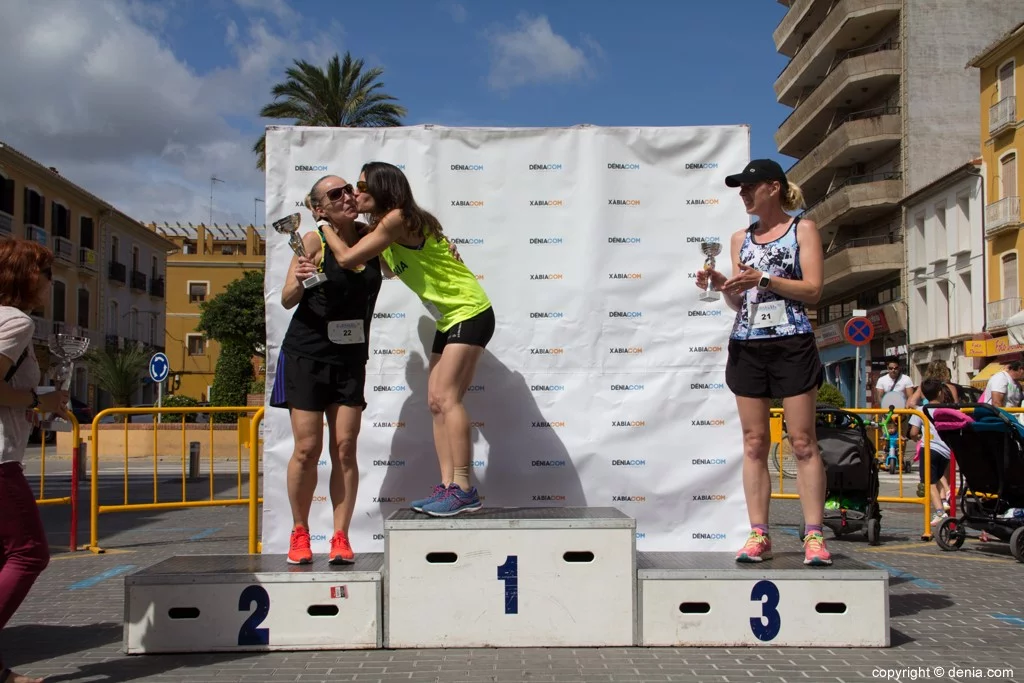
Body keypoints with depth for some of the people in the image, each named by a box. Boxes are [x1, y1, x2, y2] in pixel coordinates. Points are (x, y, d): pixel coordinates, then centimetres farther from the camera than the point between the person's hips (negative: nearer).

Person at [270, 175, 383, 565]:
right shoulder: (314, 241, -9)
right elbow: (287, 300, -8)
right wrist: (299, 280, -31)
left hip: (351, 358, 3)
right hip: (306, 355, -3)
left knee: (345, 448, -1)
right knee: (308, 448, -3)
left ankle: (341, 538, 3)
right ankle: (299, 533, 14)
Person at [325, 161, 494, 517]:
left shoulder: (398, 219, -17)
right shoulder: (382, 230, 13)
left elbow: (348, 258, -20)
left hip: (471, 312, -10)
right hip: (449, 318, 10)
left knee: (446, 397, -16)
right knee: (436, 402, 5)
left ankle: (463, 490, -16)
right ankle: (447, 486, 5)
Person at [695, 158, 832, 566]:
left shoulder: (802, 230, 5)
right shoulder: (741, 238, 17)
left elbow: (813, 290, -5)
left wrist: (763, 279, -14)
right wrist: (719, 284, -3)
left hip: (792, 344, -4)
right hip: (747, 346, 4)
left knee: (802, 442, -4)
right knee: (754, 444, 2)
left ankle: (814, 536, -1)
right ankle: (758, 535, 4)